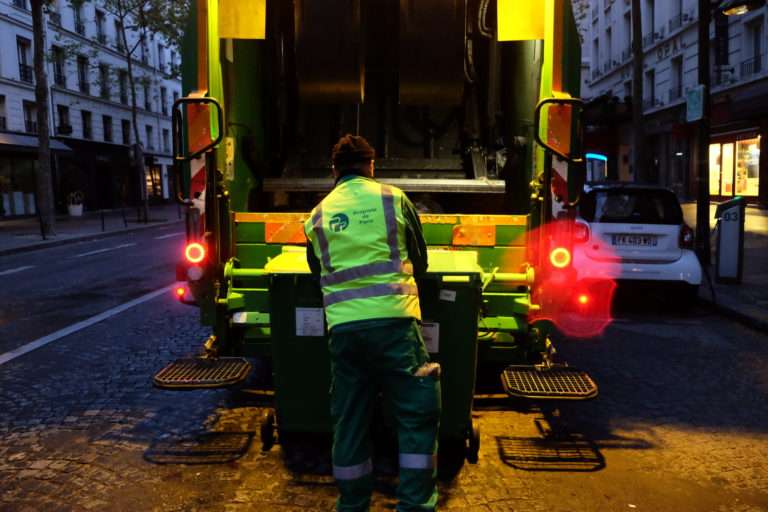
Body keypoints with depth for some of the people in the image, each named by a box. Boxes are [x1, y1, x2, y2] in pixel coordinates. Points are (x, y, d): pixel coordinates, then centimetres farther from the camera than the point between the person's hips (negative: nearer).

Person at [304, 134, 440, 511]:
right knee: (418, 414, 7)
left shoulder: (318, 214, 11)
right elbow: (419, 261, 14)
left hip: (342, 326, 3)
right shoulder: (393, 198, 5)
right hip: (393, 322, -3)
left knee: (349, 419, 13)